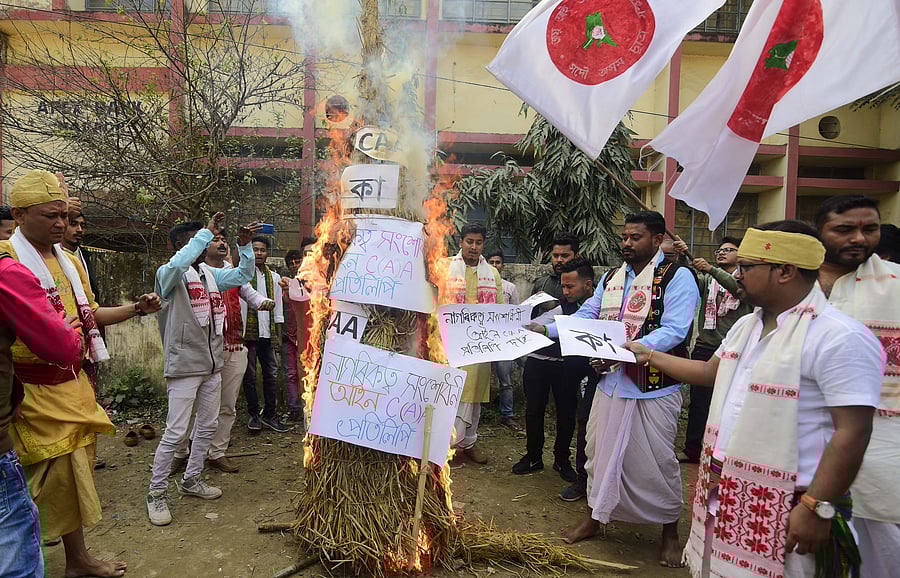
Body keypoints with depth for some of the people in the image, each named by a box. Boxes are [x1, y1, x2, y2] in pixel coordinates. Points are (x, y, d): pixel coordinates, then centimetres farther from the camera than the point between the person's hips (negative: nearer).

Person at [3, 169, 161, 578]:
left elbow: (89, 314, 21)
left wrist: (135, 309, 8)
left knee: (77, 470, 15)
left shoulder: (69, 261, 13)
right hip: (35, 392, -8)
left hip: (75, 384, 8)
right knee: (58, 475, -2)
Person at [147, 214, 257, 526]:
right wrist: (207, 232, -30)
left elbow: (243, 274, 12)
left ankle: (191, 479, 33)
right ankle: (156, 493, 14)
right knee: (175, 433, -3)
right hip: (184, 366, -8)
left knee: (207, 426, 17)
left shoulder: (210, 273, 10)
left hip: (212, 364, 8)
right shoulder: (169, 274, -11)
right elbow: (176, 265, -34)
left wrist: (244, 245, -3)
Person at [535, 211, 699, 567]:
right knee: (600, 450, 14)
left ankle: (669, 530, 29)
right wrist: (547, 329, -4)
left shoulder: (677, 277, -10)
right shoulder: (611, 278, 11)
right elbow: (584, 318, 11)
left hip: (654, 387, -6)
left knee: (657, 460, 6)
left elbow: (673, 331, -21)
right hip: (610, 382, 6)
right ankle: (595, 517, 33)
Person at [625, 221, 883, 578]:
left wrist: (817, 508, -22)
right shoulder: (746, 325, 10)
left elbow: (852, 432, -20)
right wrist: (649, 355, 25)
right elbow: (710, 372, 24)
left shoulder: (840, 337, -17)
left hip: (784, 509, -8)